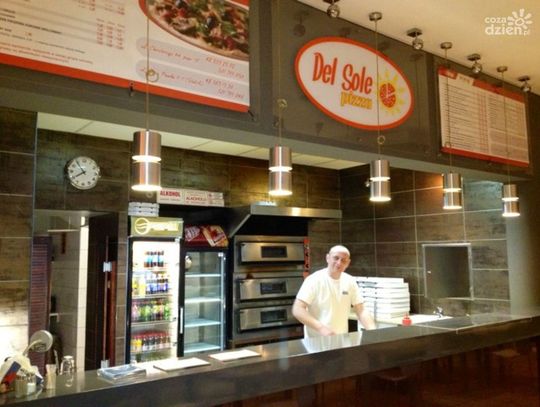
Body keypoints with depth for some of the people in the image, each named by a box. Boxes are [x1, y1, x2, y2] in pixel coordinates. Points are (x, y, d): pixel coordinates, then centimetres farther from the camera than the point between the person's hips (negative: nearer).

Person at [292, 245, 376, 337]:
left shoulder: (350, 281, 5)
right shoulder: (314, 280, -9)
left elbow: (361, 311, 7)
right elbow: (297, 310, -15)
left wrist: (374, 331, -11)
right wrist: (321, 328, -25)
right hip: (317, 339, -5)